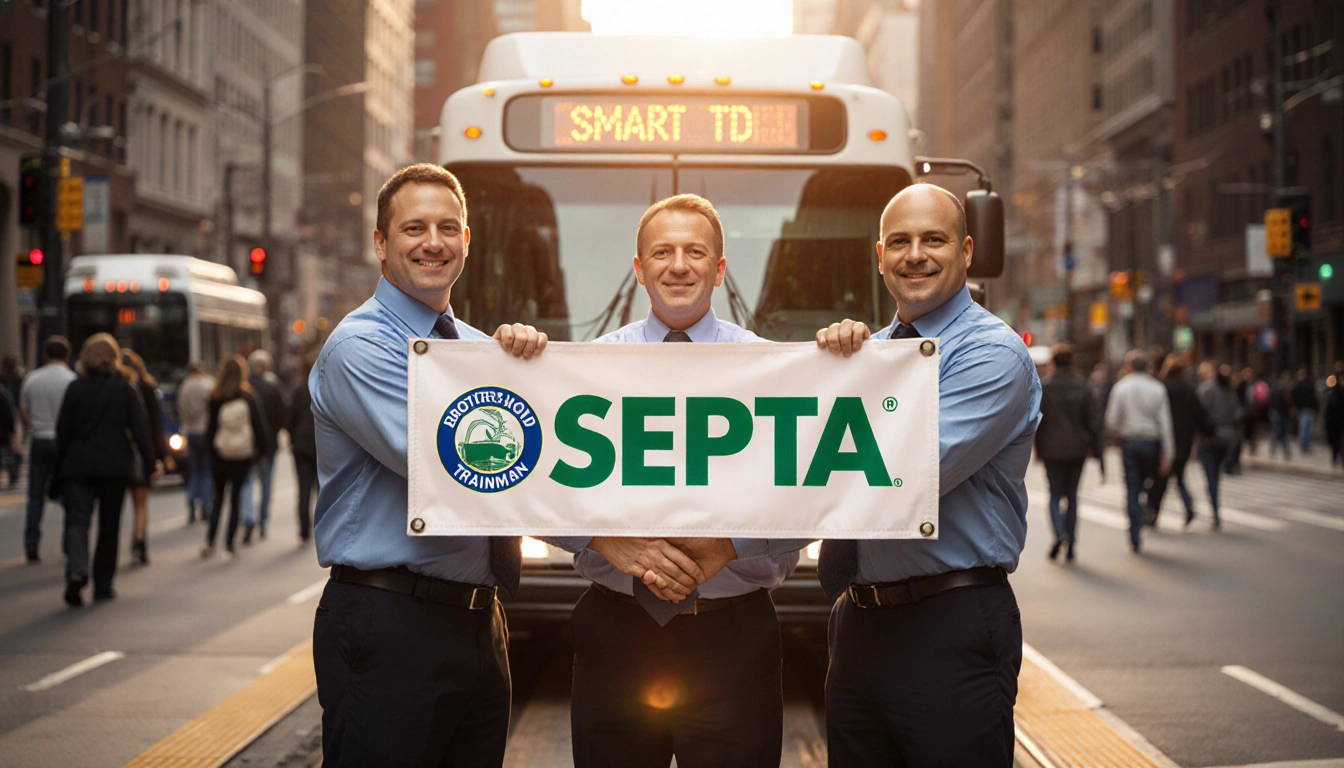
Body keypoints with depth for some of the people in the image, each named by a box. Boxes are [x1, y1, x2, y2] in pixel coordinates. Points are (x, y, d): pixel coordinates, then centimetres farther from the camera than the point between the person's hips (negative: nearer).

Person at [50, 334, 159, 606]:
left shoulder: (75, 388, 0)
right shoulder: (125, 389, -1)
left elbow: (62, 431, 2)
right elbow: (140, 427, -5)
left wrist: (58, 470, 8)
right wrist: (152, 461, -1)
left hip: (78, 465, 0)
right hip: (115, 466, 0)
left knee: (77, 521, -2)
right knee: (109, 526, 10)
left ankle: (76, 571, -28)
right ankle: (103, 585, 13)